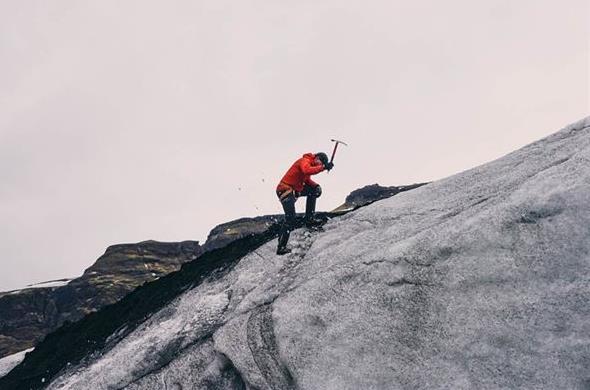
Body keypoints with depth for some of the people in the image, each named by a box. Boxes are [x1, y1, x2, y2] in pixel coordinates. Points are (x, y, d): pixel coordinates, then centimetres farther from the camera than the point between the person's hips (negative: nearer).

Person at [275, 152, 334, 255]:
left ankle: (309, 219, 9)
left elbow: (307, 180, 20)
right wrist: (323, 167, -36)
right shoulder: (305, 161, -14)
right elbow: (307, 171, -36)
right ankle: (281, 247, -10)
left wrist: (316, 186, 2)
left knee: (314, 191, 11)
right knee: (290, 219, -14)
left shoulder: (309, 164, 15)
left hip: (295, 189, 10)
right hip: (286, 190, -10)